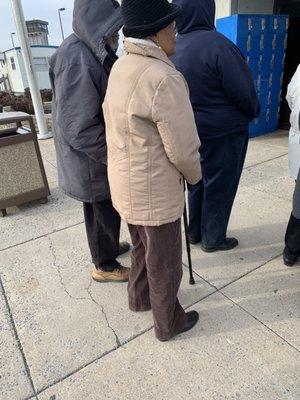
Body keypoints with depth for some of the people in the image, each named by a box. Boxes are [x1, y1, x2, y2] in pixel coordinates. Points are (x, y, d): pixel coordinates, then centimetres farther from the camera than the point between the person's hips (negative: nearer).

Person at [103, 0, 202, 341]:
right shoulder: (165, 79, -24)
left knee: (143, 247, 28)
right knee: (165, 263, 13)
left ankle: (140, 298, 52)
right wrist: (194, 174, 0)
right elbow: (182, 148, -21)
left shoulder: (121, 69, 4)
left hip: (126, 182, 9)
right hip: (155, 191, -8)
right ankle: (168, 323, 38)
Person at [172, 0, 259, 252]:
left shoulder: (173, 48, 0)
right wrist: (252, 113, 4)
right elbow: (243, 92, -16)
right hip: (224, 131, -6)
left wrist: (195, 115, 14)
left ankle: (195, 232, 33)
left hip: (192, 128, 7)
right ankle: (213, 238, 23)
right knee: (219, 185, 8)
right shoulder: (217, 45, -20)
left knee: (197, 182, 19)